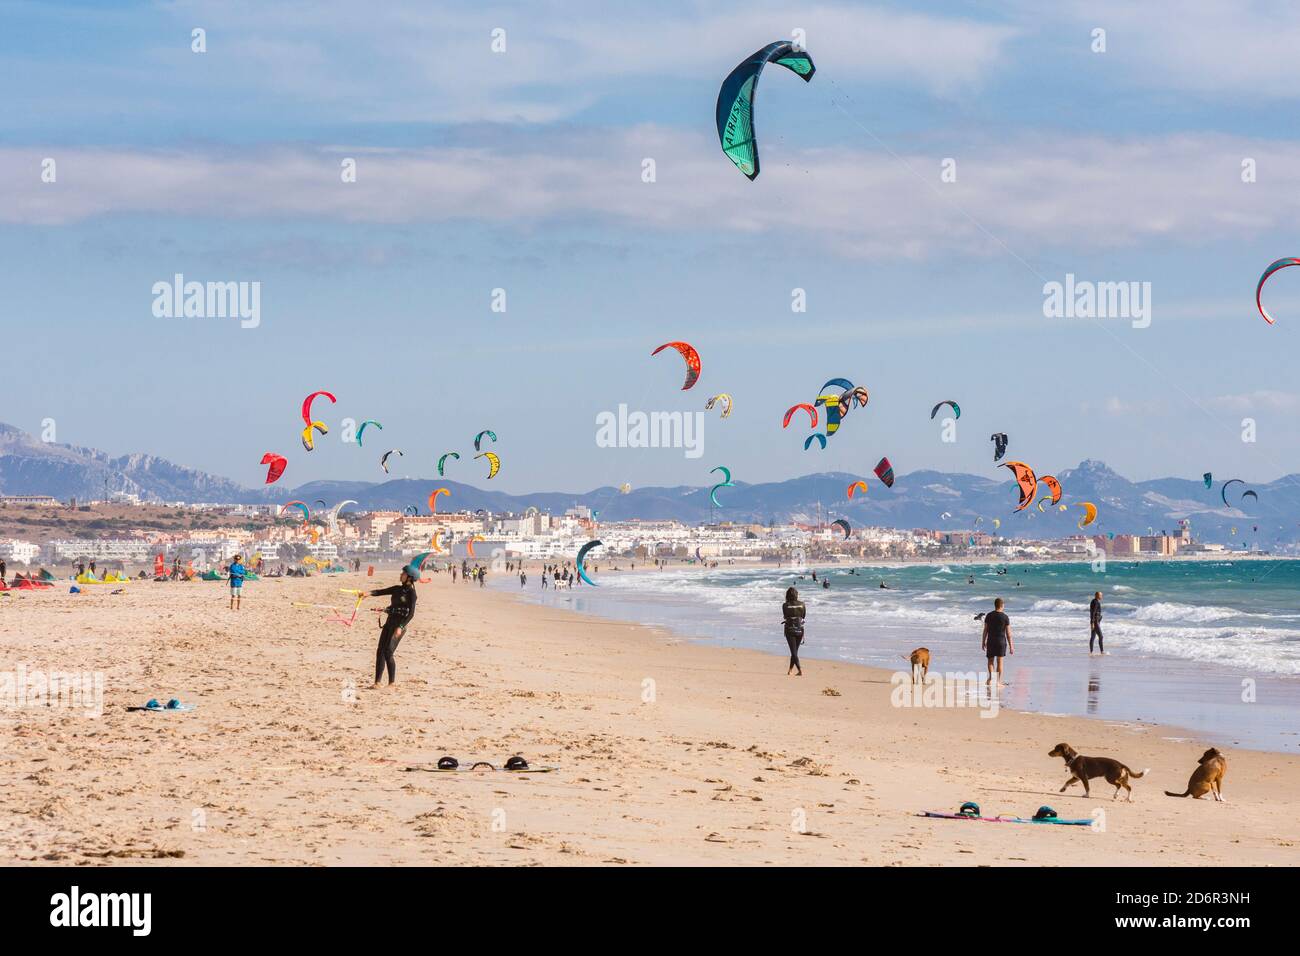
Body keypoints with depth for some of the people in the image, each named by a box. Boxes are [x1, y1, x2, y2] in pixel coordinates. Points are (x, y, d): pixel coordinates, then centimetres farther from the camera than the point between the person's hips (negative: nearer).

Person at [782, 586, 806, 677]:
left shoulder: (785, 605, -9)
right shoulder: (801, 604, -2)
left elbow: (785, 617, 0)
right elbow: (804, 616, 7)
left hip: (790, 629, -3)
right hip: (800, 629, 3)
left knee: (794, 651, -1)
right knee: (795, 651, 16)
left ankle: (800, 670, -14)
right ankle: (790, 670, 26)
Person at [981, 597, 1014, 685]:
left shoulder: (989, 616, -2)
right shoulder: (1005, 617, -7)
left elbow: (985, 630, 1)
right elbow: (1008, 633, -6)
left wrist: (983, 642, 12)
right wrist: (1011, 646, -2)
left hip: (991, 641, 1)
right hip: (1001, 641, -1)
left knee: (990, 660, 11)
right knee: (1000, 661, 7)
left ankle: (991, 677, -11)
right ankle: (998, 681, 7)